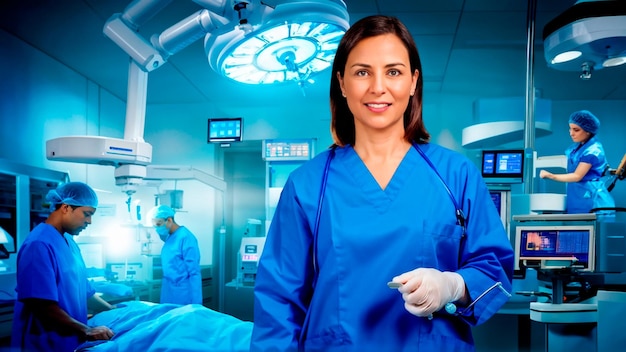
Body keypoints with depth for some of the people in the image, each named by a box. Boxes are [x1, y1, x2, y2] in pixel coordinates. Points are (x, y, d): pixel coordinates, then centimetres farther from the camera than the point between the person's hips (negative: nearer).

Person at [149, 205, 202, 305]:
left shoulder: (186, 237, -16)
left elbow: (194, 273, -18)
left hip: (182, 296, -8)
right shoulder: (169, 238, 9)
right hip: (168, 294, 8)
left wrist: (195, 303, -19)